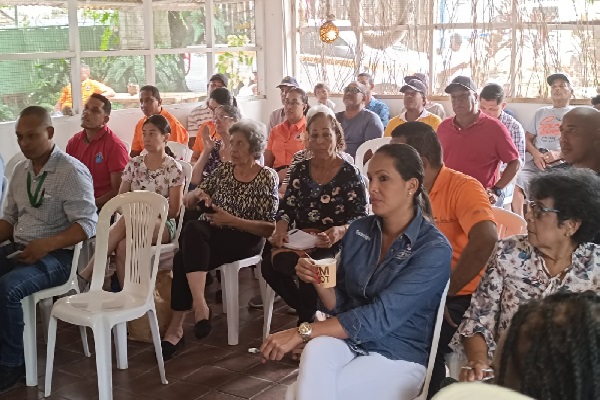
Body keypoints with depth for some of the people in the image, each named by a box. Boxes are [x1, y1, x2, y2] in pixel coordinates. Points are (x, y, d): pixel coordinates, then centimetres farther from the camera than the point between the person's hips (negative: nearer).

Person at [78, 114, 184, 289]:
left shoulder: (174, 169, -1)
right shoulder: (133, 164, 12)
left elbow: (173, 210, -4)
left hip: (163, 224, -3)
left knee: (123, 245, -37)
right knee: (122, 246, -36)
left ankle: (86, 275, -34)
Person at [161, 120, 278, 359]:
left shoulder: (267, 178, 0)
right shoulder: (224, 170, 13)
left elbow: (269, 229, -7)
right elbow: (188, 204, 17)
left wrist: (231, 220, -17)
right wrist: (197, 193, -6)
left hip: (244, 239, -4)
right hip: (208, 232, 4)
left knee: (185, 258, -29)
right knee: (192, 230, -33)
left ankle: (176, 327, -24)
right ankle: (199, 305, -37)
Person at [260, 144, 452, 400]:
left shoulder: (434, 250, -15)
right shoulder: (359, 230, 3)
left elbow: (381, 316, -24)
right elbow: (341, 305, 8)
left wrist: (302, 332, -27)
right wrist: (318, 281, -14)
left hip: (399, 355, -4)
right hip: (349, 339, 5)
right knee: (316, 350, -31)